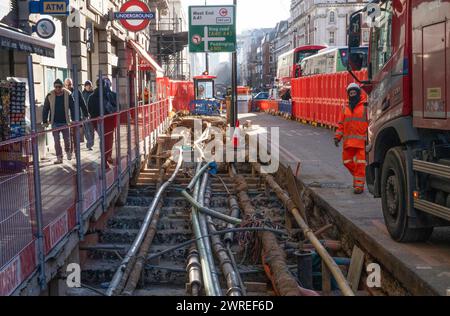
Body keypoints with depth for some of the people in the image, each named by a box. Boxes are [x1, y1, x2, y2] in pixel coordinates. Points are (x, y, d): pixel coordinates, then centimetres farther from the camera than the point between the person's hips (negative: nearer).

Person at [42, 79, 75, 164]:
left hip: (65, 122, 0)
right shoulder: (50, 96, -4)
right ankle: (59, 157, 8)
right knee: (57, 141, 1)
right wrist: (45, 121, -2)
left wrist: (74, 120, -5)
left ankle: (68, 151, 37)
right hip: (55, 123, 0)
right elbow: (45, 109, 1)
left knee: (67, 139, 10)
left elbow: (72, 108, -1)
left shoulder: (68, 95, -5)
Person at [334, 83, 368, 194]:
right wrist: (337, 137, 8)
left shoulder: (365, 106, -2)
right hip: (348, 141, 6)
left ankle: (359, 185, 1)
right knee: (347, 161, 11)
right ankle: (357, 175, 34)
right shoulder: (346, 108, 14)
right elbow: (341, 124, 17)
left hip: (361, 140, -5)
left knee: (360, 163, -5)